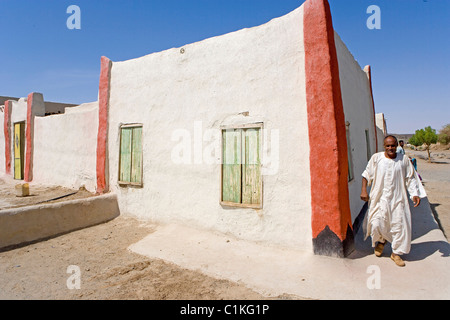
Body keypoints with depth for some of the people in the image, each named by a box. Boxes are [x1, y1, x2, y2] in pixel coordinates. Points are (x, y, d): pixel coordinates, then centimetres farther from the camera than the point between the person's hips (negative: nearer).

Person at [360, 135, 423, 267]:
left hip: (398, 199, 1)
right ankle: (381, 241, 31)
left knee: (400, 225, 3)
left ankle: (396, 253, 24)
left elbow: (410, 178, 7)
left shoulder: (404, 159, 0)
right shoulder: (376, 158, -4)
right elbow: (366, 175, 3)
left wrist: (415, 194, -4)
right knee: (377, 224, -4)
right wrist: (364, 190, -5)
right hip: (380, 198, -1)